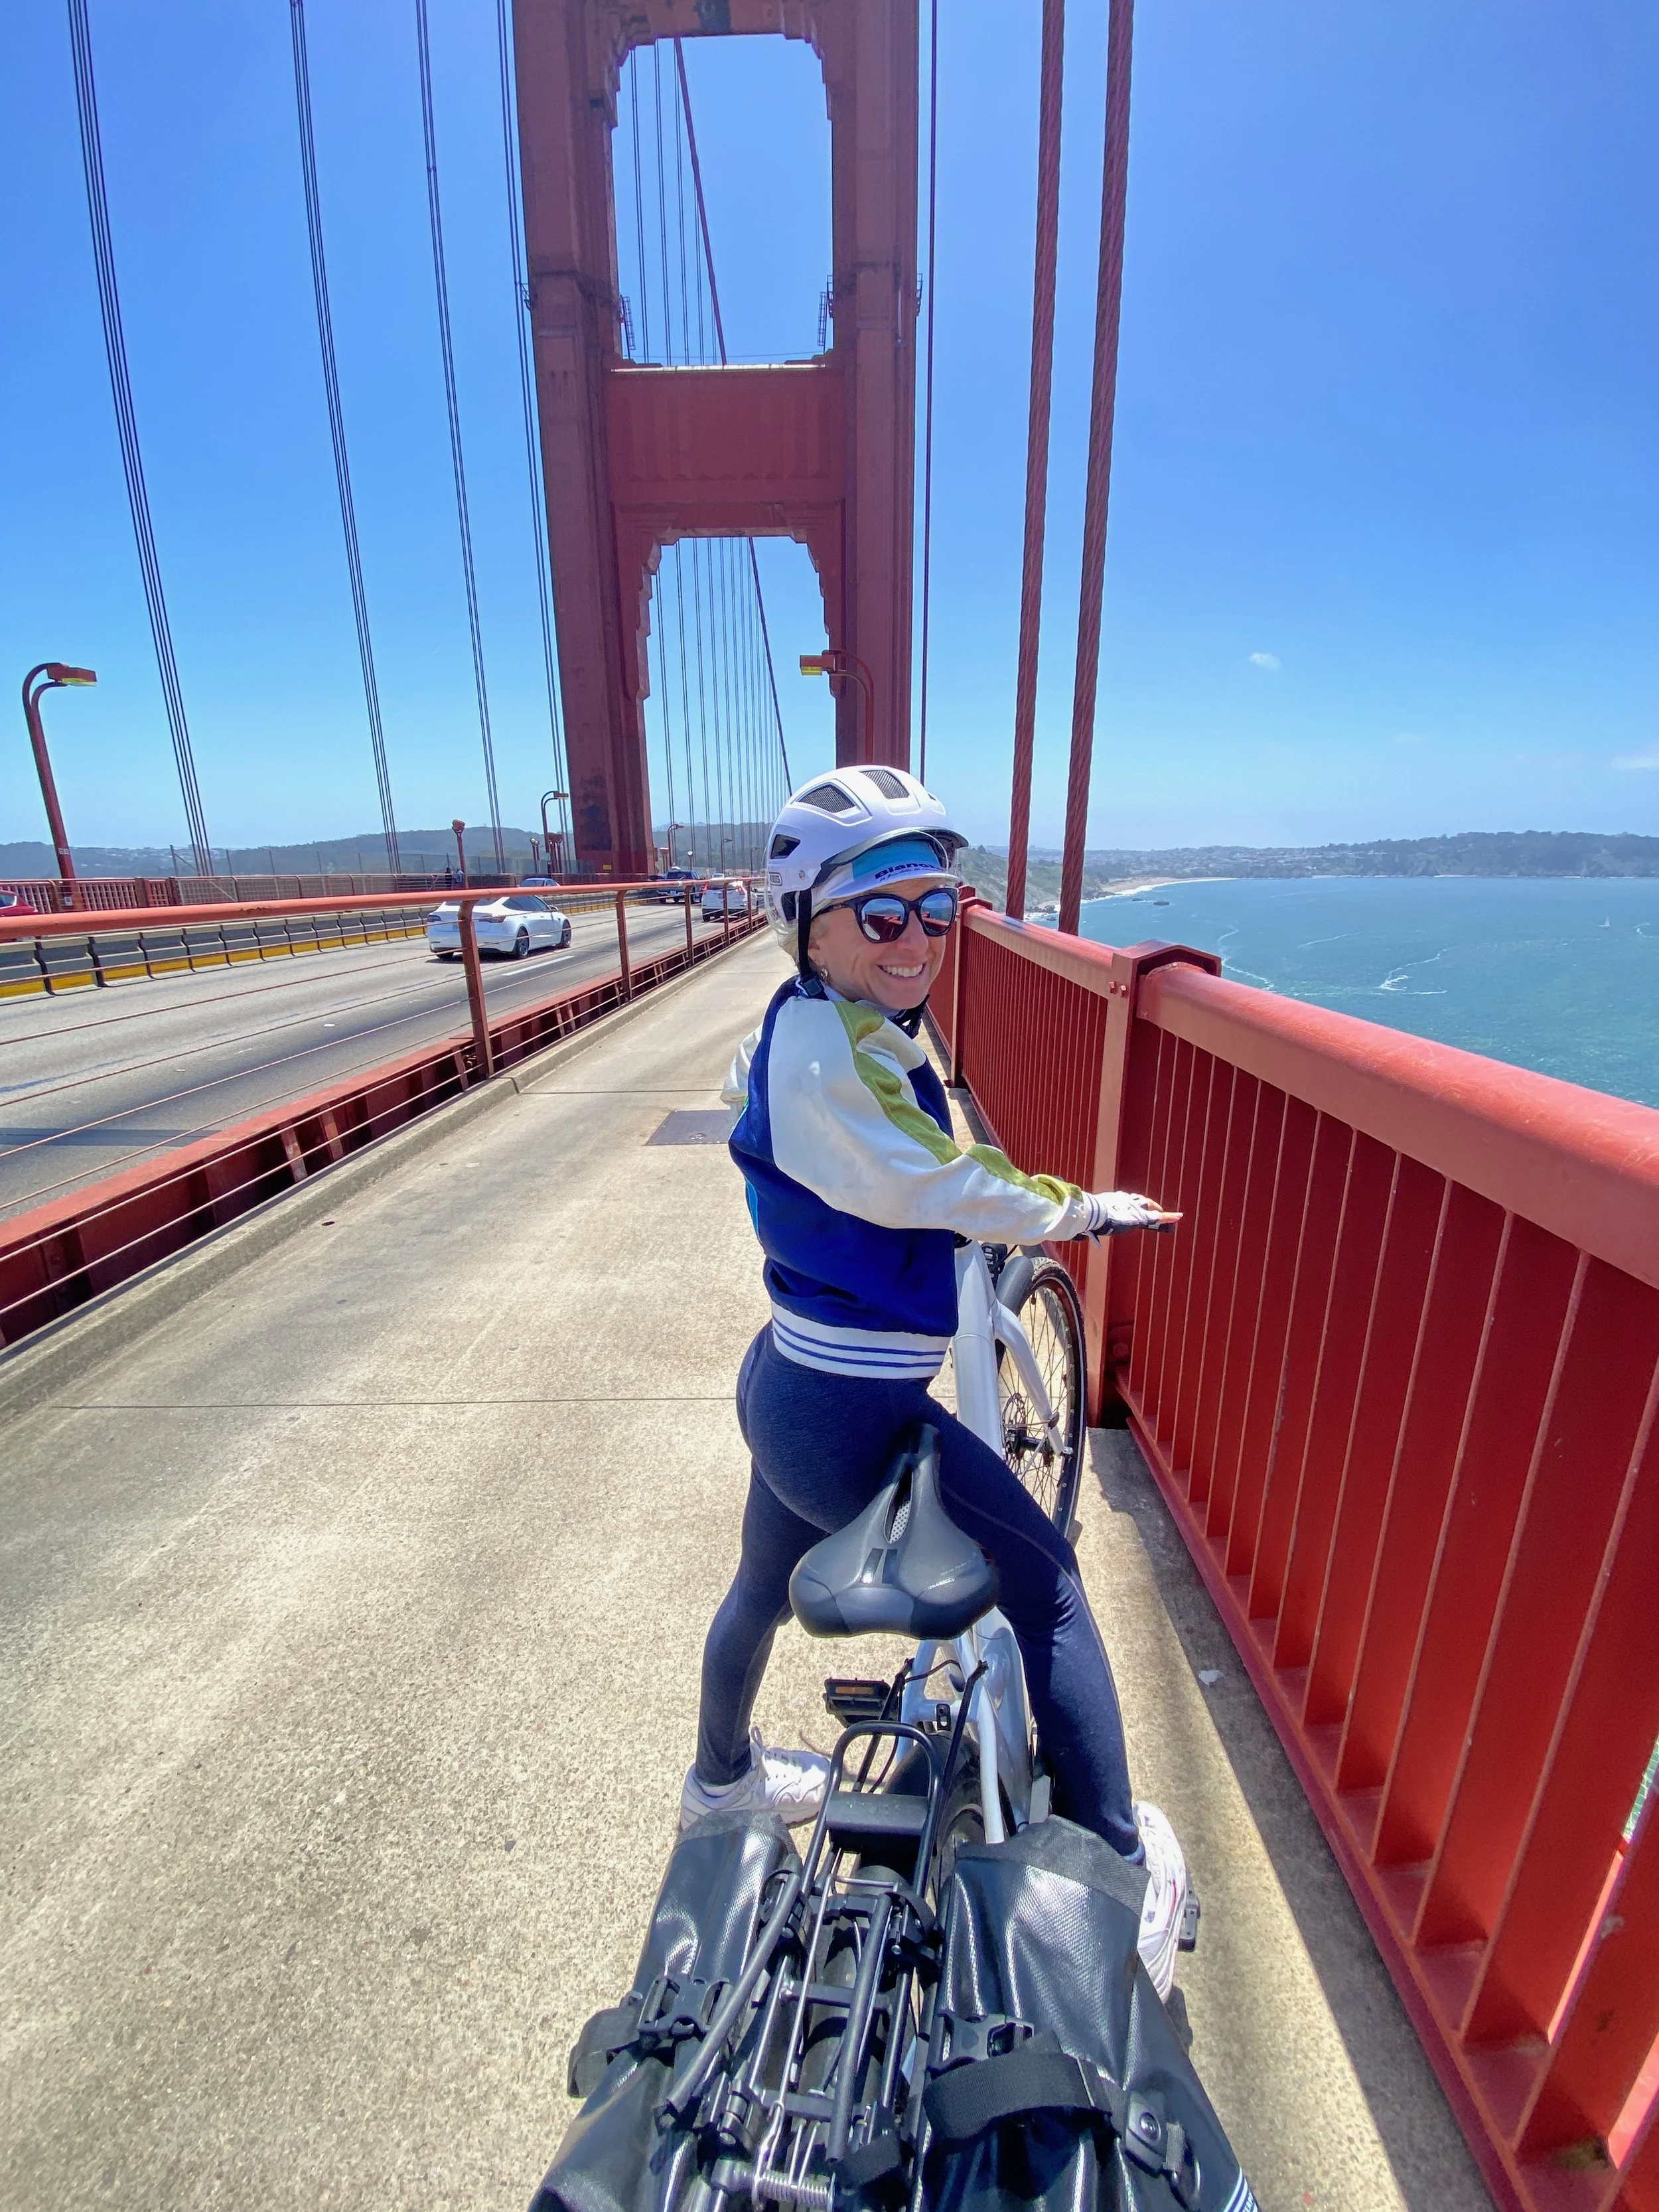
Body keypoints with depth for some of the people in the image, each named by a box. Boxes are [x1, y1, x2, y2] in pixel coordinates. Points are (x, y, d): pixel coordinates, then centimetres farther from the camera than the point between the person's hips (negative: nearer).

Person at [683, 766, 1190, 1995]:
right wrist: (1084, 1211, -4)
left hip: (788, 1387, 10)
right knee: (1047, 1584, 10)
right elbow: (950, 1192, -22)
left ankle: (724, 1776, 60)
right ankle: (1125, 1874, 31)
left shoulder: (797, 1029, 4)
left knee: (767, 1582, 32)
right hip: (851, 1417, -10)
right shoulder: (834, 1047, -26)